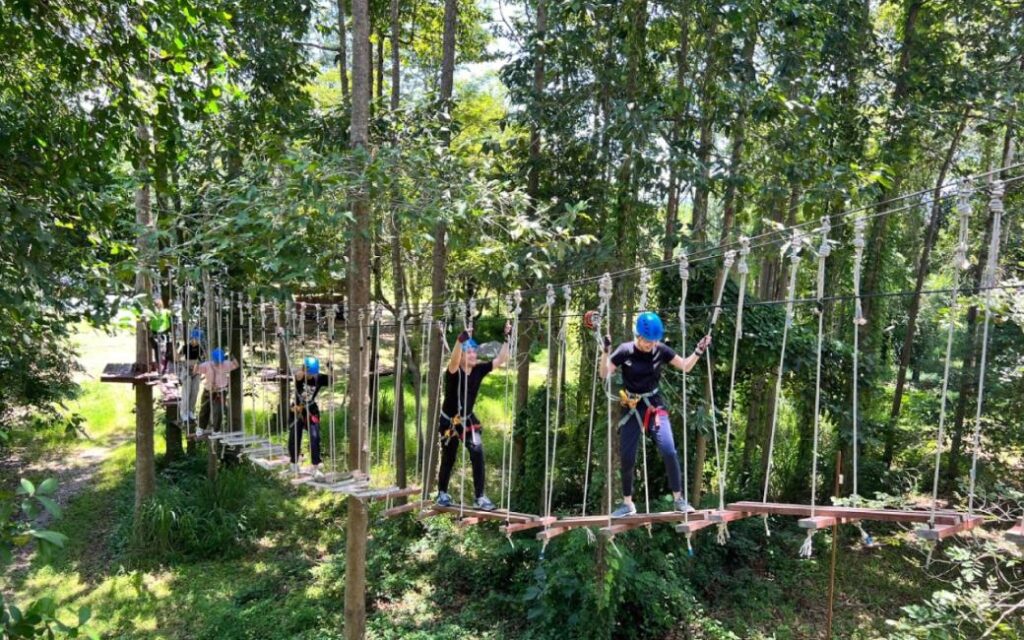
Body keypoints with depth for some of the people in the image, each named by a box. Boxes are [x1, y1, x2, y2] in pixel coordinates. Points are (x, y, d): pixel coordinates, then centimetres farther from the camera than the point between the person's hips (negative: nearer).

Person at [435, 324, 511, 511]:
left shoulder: (479, 369, -9)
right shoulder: (453, 371, -22)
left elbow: (501, 360, -9)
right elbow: (454, 360, -45)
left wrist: (507, 339, -19)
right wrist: (461, 340, -60)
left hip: (468, 420, 3)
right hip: (449, 420, -3)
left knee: (478, 454, -13)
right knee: (448, 459, 11)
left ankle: (480, 497, -3)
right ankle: (442, 493, 34)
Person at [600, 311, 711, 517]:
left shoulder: (661, 350, -6)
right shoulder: (625, 351, -12)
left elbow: (685, 366, 7)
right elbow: (604, 374, -10)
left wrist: (699, 351, -8)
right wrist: (606, 352, -24)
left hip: (654, 405, 1)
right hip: (632, 408, 0)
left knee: (669, 451, -13)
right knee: (627, 457, 3)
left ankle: (678, 499, 3)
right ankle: (627, 503, 20)